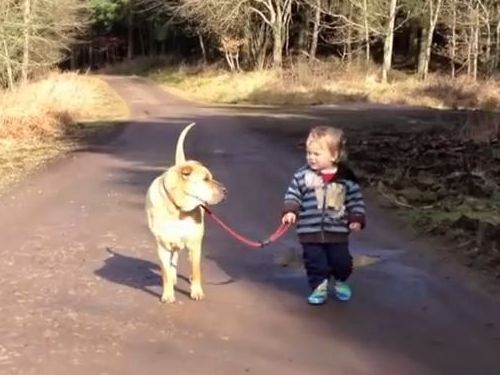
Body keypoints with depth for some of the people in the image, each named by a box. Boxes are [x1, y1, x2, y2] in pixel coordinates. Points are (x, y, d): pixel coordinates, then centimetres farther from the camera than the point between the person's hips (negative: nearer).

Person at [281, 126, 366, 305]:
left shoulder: (346, 177, -5)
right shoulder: (302, 176, -7)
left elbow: (356, 199, 3)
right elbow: (292, 195, -3)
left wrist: (357, 218, -6)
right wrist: (290, 211, -19)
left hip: (338, 230, 1)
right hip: (310, 231, 0)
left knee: (342, 261, 10)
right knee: (315, 262, 5)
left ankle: (341, 282, 38)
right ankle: (319, 287, 26)